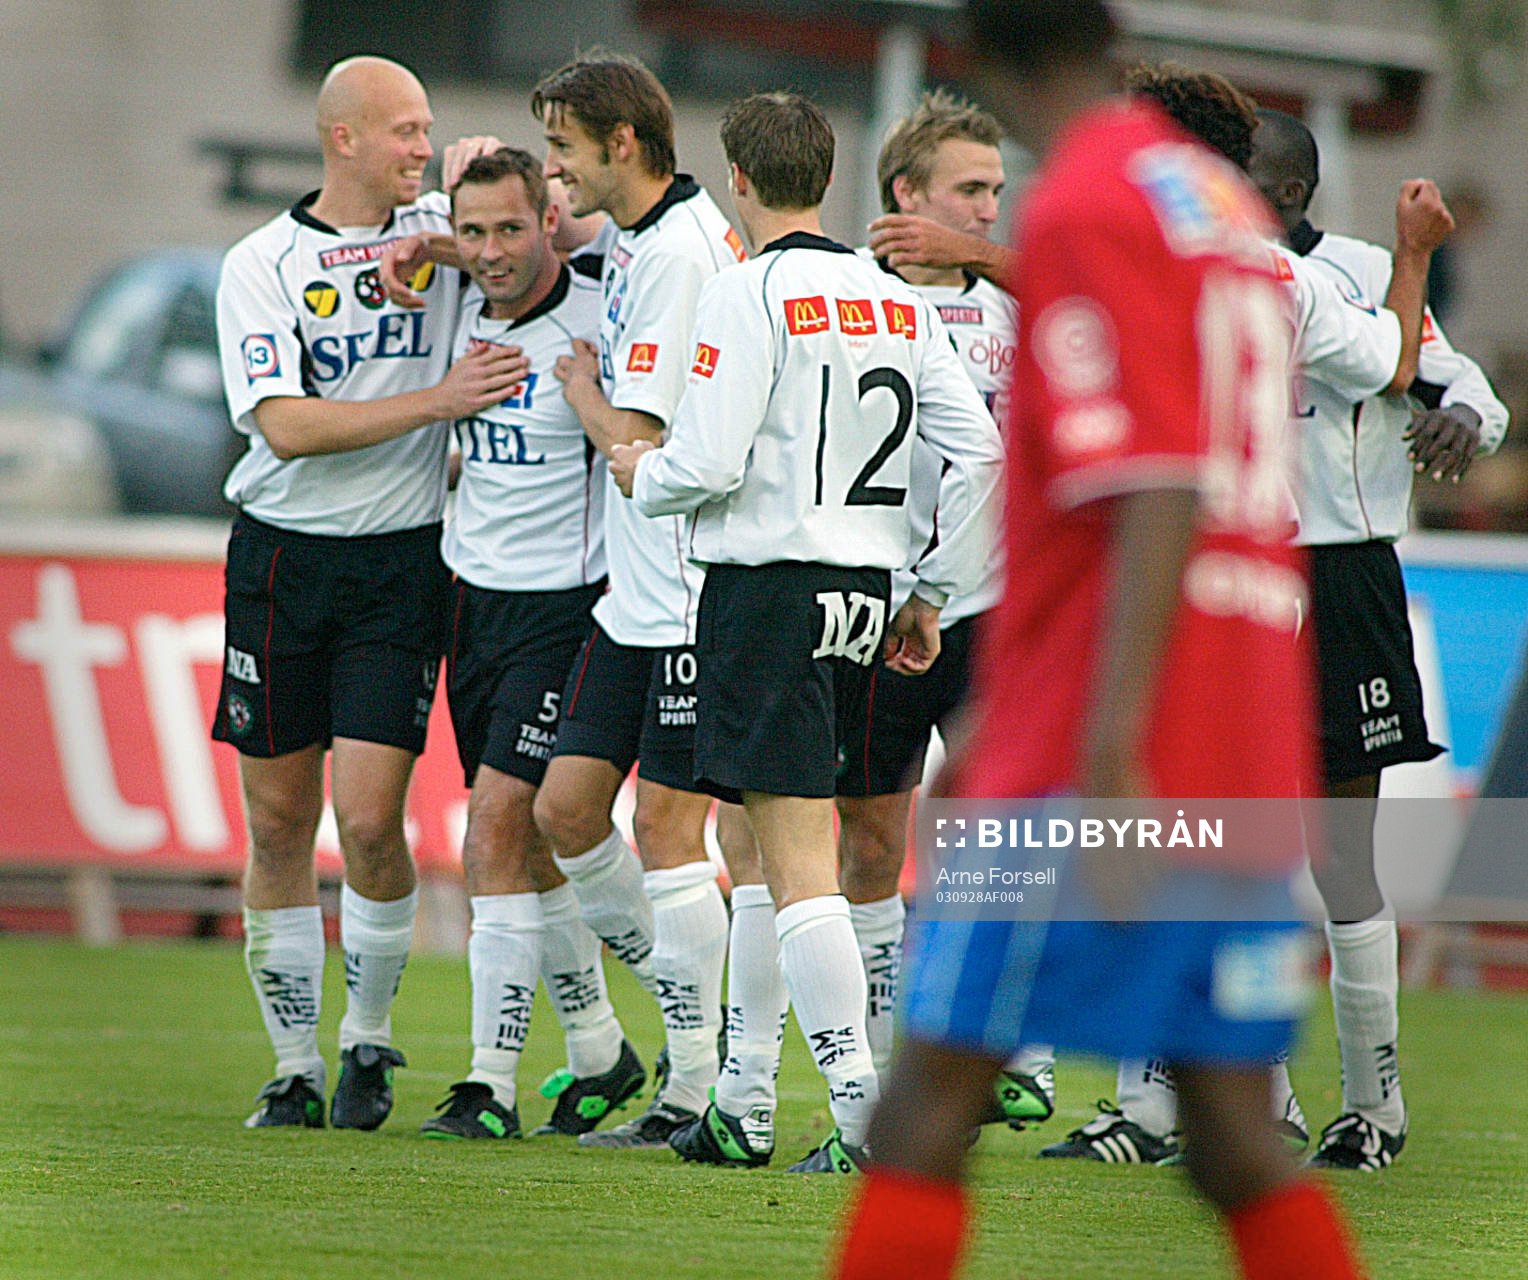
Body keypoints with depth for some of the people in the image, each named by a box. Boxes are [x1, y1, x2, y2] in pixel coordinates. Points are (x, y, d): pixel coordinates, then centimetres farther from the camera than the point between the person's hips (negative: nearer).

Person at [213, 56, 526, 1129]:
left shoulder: (443, 231, 3)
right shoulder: (261, 265, -3)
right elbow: (286, 426, -14)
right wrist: (436, 399, -20)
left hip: (403, 559, 0)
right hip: (283, 557, 0)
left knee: (370, 819, -9)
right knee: (280, 824, 3)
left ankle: (370, 1043, 11)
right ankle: (295, 1065, 14)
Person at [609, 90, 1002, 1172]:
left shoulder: (750, 293, -9)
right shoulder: (899, 301, 11)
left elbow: (709, 462, -17)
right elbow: (984, 454, 8)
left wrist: (639, 475, 6)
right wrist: (932, 596, 16)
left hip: (770, 586, -7)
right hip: (866, 588, 7)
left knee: (798, 859, -8)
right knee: (773, 848, 16)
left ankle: (861, 1106, -17)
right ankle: (739, 1110, 19)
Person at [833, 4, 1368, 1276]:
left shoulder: (1084, 206, -8)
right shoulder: (1227, 203, 18)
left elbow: (1156, 493, -18)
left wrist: (1109, 743, -24)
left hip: (1121, 756, -8)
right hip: (1252, 762, 8)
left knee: (928, 1108, -5)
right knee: (1236, 1136, 6)